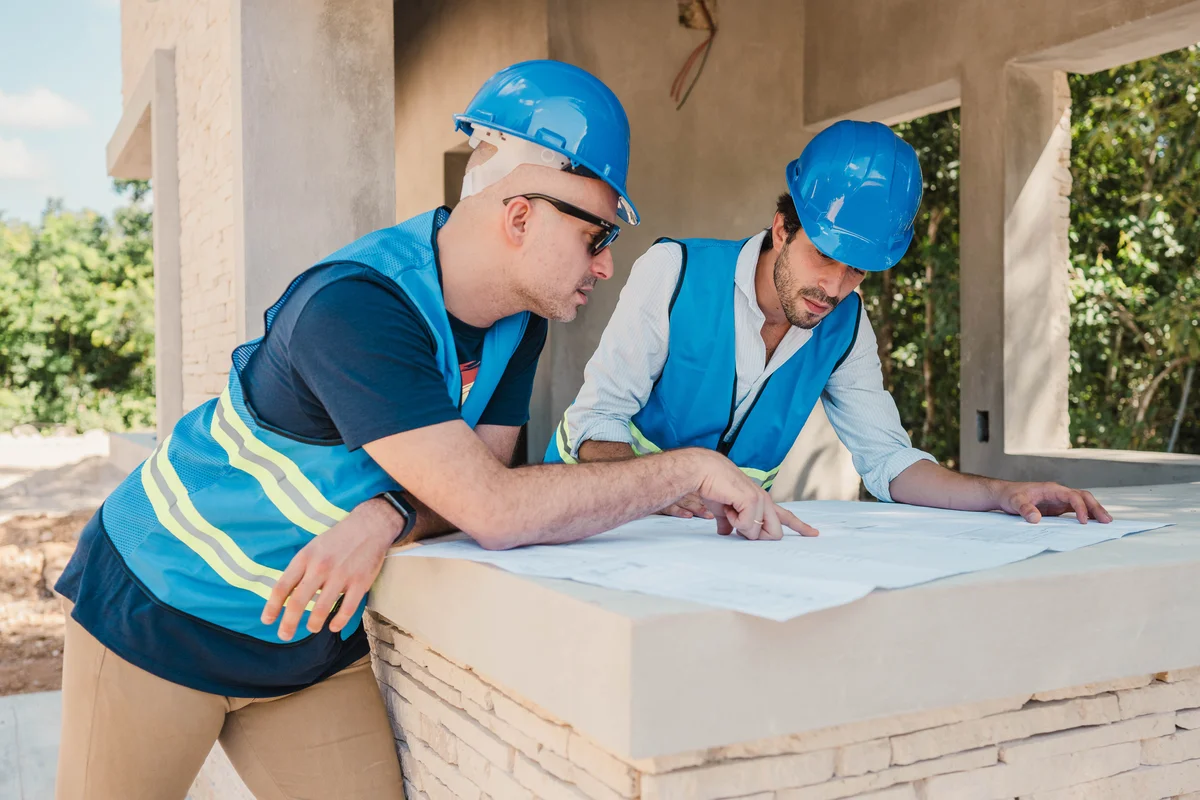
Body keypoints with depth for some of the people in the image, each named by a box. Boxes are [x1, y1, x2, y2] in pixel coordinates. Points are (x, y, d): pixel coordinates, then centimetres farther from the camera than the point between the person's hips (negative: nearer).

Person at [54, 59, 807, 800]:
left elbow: (478, 470, -4)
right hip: (165, 614, -6)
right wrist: (693, 469, -26)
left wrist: (386, 518, -27)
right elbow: (494, 509, -36)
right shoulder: (355, 307, -32)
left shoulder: (519, 318, -7)